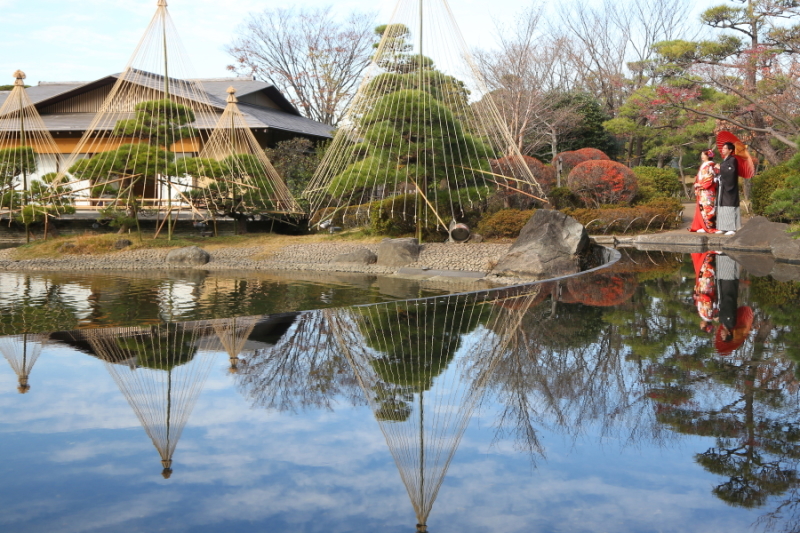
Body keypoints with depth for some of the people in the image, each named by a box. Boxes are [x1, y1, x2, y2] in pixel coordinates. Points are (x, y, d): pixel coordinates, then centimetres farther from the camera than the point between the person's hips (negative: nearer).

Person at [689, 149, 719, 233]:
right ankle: (701, 226, 9)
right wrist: (696, 185, 8)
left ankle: (707, 227, -10)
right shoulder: (703, 165, 19)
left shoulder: (710, 166, -8)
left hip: (707, 191, -9)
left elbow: (710, 179, -15)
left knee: (706, 208, -10)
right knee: (700, 209, 7)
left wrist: (700, 185, -13)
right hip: (701, 192, 9)